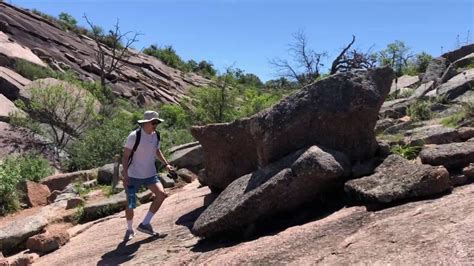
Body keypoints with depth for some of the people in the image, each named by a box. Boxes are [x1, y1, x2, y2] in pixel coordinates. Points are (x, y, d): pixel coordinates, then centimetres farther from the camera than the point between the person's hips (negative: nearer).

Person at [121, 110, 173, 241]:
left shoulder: (156, 136, 2)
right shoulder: (134, 136, -16)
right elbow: (125, 156, -13)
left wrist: (166, 164, 9)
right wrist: (125, 175, -20)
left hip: (150, 174, 5)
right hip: (133, 176, -5)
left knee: (161, 194, -15)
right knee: (130, 205, 2)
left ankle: (144, 224, -2)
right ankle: (129, 229, 29)